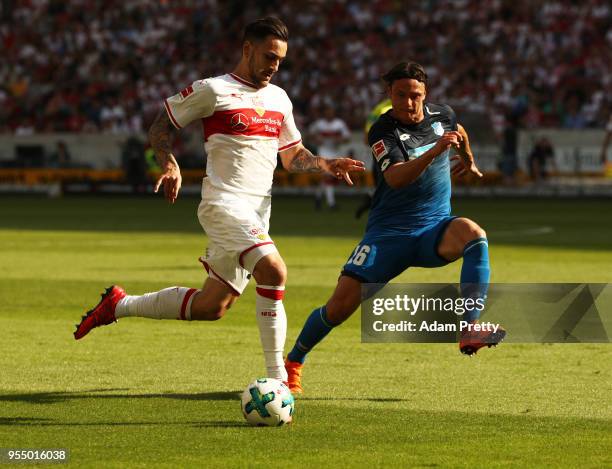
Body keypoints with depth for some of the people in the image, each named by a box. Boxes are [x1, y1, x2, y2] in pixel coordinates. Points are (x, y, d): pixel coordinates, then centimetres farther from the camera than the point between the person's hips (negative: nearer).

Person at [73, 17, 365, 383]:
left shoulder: (279, 98, 16)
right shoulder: (214, 91, -4)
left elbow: (293, 154, 23)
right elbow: (162, 125, 3)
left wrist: (324, 164, 4)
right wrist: (170, 164, -14)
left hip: (257, 212, 8)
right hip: (224, 202, -8)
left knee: (211, 306, 9)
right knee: (273, 270, -29)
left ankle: (120, 305, 29)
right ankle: (277, 377, -23)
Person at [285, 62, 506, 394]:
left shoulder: (442, 116, 3)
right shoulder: (383, 132, -12)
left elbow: (459, 132, 29)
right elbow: (395, 178, -30)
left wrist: (468, 161, 46)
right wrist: (434, 151, -43)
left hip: (434, 229, 3)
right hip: (389, 232, -3)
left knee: (472, 233, -32)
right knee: (341, 305, -9)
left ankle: (470, 332, -38)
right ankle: (293, 363, 17)